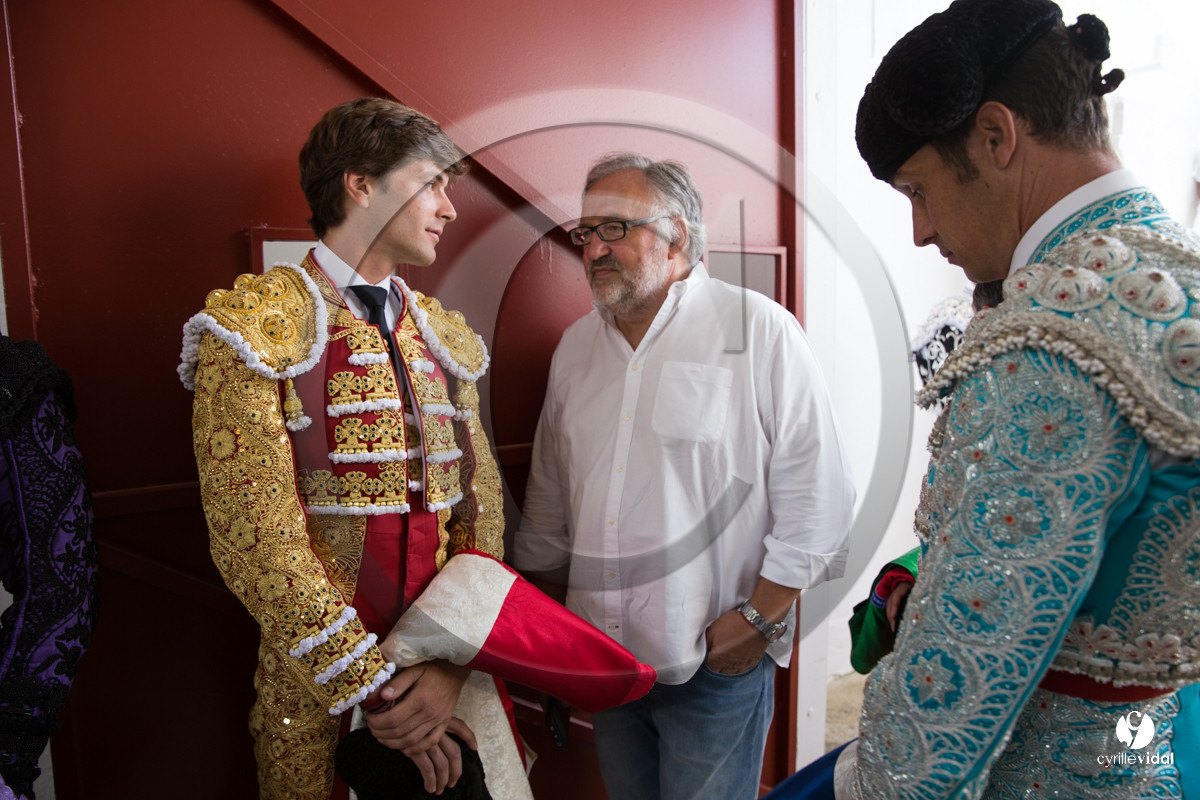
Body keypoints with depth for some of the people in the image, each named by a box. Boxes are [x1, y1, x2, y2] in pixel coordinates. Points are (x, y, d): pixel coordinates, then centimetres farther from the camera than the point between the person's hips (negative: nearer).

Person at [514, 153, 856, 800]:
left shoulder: (758, 330, -10)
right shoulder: (576, 346, 7)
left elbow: (814, 491, -11)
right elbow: (549, 497, 14)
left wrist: (761, 616, -12)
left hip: (717, 664, -5)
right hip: (601, 659, 5)